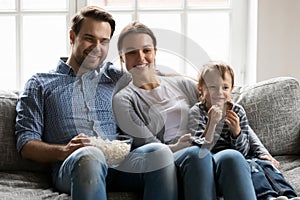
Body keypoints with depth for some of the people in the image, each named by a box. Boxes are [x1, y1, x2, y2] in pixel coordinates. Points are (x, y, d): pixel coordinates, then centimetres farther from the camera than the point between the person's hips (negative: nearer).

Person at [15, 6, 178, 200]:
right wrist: (63, 151, -10)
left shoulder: (116, 78, 25)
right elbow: (26, 144, 7)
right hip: (71, 167, -2)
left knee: (160, 151, -30)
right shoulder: (40, 84, 19)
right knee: (90, 155, -38)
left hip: (119, 162, 3)